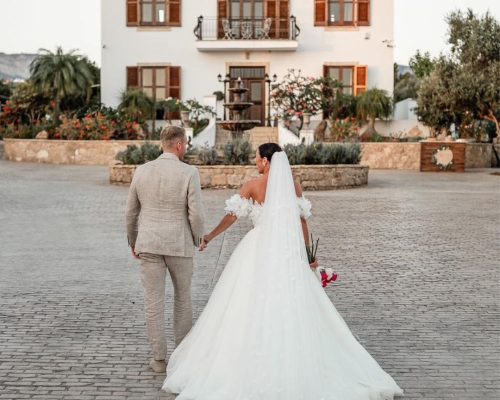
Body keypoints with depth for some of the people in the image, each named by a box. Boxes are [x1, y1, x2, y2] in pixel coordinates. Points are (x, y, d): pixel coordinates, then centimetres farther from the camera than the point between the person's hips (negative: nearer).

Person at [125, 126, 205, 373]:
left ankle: (159, 358, 10)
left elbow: (131, 212, 7)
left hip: (148, 245, 2)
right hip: (178, 245, -2)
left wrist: (133, 241, 21)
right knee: (183, 297, 18)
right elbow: (195, 214, -13)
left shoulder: (142, 171, 0)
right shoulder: (189, 173, -11)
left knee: (154, 302, 6)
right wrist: (198, 239, 7)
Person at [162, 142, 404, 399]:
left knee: (251, 306, 4)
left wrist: (209, 237, 12)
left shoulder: (252, 187, -5)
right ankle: (293, 366, 8)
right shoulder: (293, 187, 4)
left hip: (259, 250, -3)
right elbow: (302, 221, 4)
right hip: (288, 251, 3)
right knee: (291, 306, 7)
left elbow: (231, 216, -1)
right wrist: (307, 254, 12)